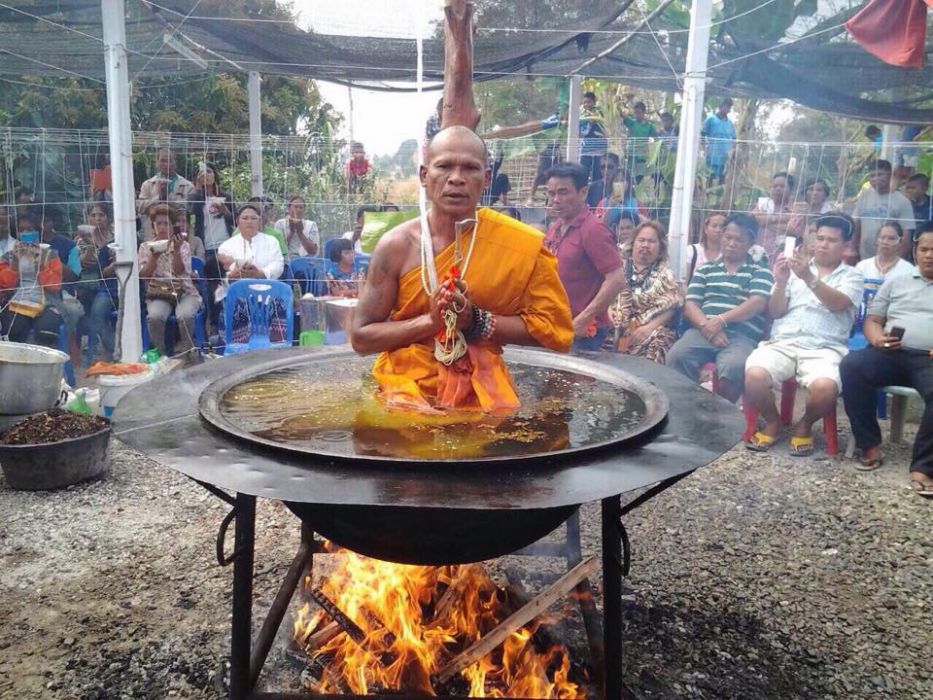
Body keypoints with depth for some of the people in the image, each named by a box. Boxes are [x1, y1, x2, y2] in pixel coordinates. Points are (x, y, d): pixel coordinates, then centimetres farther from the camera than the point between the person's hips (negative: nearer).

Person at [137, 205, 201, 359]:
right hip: (158, 293, 1)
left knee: (185, 316, -34)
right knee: (155, 316, -33)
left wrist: (176, 250, -21)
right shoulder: (146, 247, 11)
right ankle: (159, 353, -12)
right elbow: (143, 276, 1)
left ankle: (184, 352, -10)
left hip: (184, 292, 0)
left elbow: (179, 272, -8)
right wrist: (154, 257, -12)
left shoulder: (183, 245, 8)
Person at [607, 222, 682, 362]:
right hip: (618, 329, 2)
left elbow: (671, 307, 0)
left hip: (654, 332, -1)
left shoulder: (665, 274, 10)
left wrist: (650, 327, -13)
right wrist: (608, 309, -7)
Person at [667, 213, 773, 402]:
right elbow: (690, 305, 11)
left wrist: (721, 320, -14)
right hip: (703, 332, 2)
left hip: (741, 336, -2)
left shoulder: (760, 271, 15)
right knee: (676, 357, -31)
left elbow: (757, 304, -2)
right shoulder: (705, 269, 22)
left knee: (734, 366, -36)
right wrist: (707, 326, -10)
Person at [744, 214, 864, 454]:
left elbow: (839, 304, -8)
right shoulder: (794, 268, 18)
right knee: (754, 376, -31)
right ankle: (773, 421, 2)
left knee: (825, 388, -34)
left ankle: (805, 425, 2)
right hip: (783, 342, 1)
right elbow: (776, 312, 10)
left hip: (824, 348, -1)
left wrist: (809, 277, -22)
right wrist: (781, 283, -8)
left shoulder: (852, 275, 14)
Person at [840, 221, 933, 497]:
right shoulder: (895, 282, 23)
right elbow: (872, 320, 19)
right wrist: (877, 338, -6)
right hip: (891, 353, 2)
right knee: (852, 365, -29)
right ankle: (870, 445, -19)